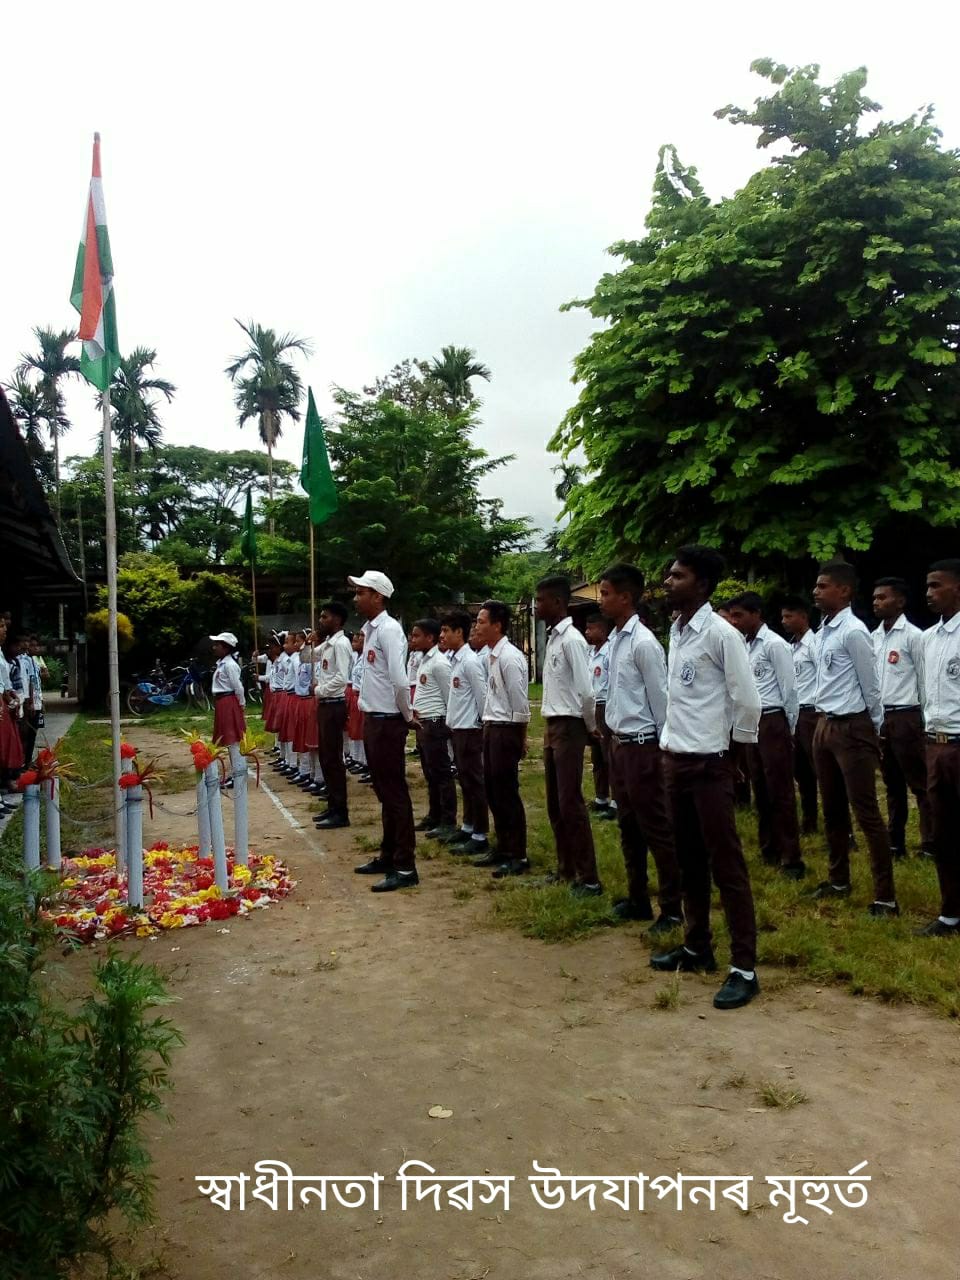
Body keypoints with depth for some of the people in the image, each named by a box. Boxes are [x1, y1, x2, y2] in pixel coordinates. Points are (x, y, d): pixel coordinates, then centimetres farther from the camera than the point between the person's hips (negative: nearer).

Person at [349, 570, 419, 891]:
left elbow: (399, 680, -24)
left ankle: (405, 867, 4)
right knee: (383, 792, 17)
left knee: (395, 793, -3)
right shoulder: (370, 629, 12)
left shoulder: (389, 629, -17)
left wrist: (407, 715, -11)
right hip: (373, 719, 9)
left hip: (388, 722, -9)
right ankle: (388, 855, 29)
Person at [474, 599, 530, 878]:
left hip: (506, 730, -9)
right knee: (493, 792, 15)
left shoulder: (509, 657, -18)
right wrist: (488, 726, 15)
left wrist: (520, 739, -10)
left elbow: (520, 704, -17)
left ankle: (518, 856, 8)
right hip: (491, 728, 9)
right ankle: (503, 849, 27)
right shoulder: (490, 655, 9)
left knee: (507, 793, -2)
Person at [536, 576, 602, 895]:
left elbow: (585, 691, -19)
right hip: (552, 725, 9)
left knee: (571, 803, -6)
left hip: (569, 727, -9)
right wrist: (550, 728, 13)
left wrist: (591, 727, -6)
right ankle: (566, 869, 25)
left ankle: (589, 879, 1)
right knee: (555, 803, 14)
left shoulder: (571, 639, -16)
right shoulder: (552, 638, 12)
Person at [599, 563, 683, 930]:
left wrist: (664, 747, -12)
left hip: (641, 745, -9)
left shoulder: (643, 642, -17)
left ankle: (672, 908, 11)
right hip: (619, 743, 9)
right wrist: (614, 740, 14)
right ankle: (638, 900, 28)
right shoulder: (615, 639, 9)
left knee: (656, 828, 0)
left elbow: (660, 698, -15)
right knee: (629, 826, 16)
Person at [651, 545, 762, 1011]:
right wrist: (671, 743, 13)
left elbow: (747, 701, -13)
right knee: (690, 861, 17)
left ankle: (744, 968, 7)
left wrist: (734, 749, -4)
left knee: (726, 864, -1)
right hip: (675, 758, 8)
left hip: (708, 763, -8)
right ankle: (697, 946, 30)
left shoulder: (721, 634, -15)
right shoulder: (675, 630, 9)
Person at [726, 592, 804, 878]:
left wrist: (788, 728, -6)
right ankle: (769, 850, 24)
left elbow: (789, 689, -9)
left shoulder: (774, 644, -10)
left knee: (780, 791, -3)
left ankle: (791, 857, 4)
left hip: (772, 722, -8)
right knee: (760, 790, 13)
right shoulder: (744, 646, 12)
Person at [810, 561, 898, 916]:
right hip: (825, 726, 9)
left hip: (852, 729, -9)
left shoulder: (853, 631, -15)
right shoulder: (823, 631, 10)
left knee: (866, 812, -4)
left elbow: (870, 687, -10)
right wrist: (825, 723, 14)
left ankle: (885, 896, 3)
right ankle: (838, 880, 31)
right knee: (832, 809, 17)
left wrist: (873, 731, -2)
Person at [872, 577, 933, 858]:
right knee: (892, 783, 13)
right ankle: (895, 841, 21)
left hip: (905, 717, -6)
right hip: (880, 717, 6)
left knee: (920, 783, 0)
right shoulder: (874, 637, 11)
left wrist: (924, 721, -6)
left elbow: (924, 680, -6)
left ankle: (931, 844, 8)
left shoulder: (913, 635, -7)